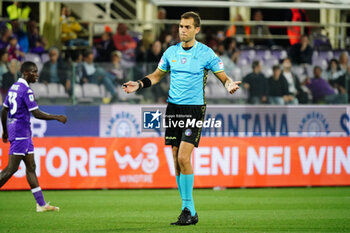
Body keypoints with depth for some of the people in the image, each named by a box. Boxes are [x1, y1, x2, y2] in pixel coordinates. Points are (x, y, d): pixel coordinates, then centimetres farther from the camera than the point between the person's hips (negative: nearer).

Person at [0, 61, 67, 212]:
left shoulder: (14, 88, 14)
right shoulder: (26, 90, -15)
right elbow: (37, 114, -18)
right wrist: (57, 118, -9)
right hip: (20, 133, -10)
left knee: (31, 167, 8)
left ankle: (41, 204, 8)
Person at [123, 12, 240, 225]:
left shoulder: (206, 53, -4)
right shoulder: (171, 52, 9)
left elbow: (223, 76, 0)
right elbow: (157, 75, 22)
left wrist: (229, 85, -22)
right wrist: (139, 85, 8)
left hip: (194, 108, -5)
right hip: (173, 107, 5)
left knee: (183, 157, -16)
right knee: (176, 159, 2)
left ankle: (188, 210, -7)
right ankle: (190, 211, 9)